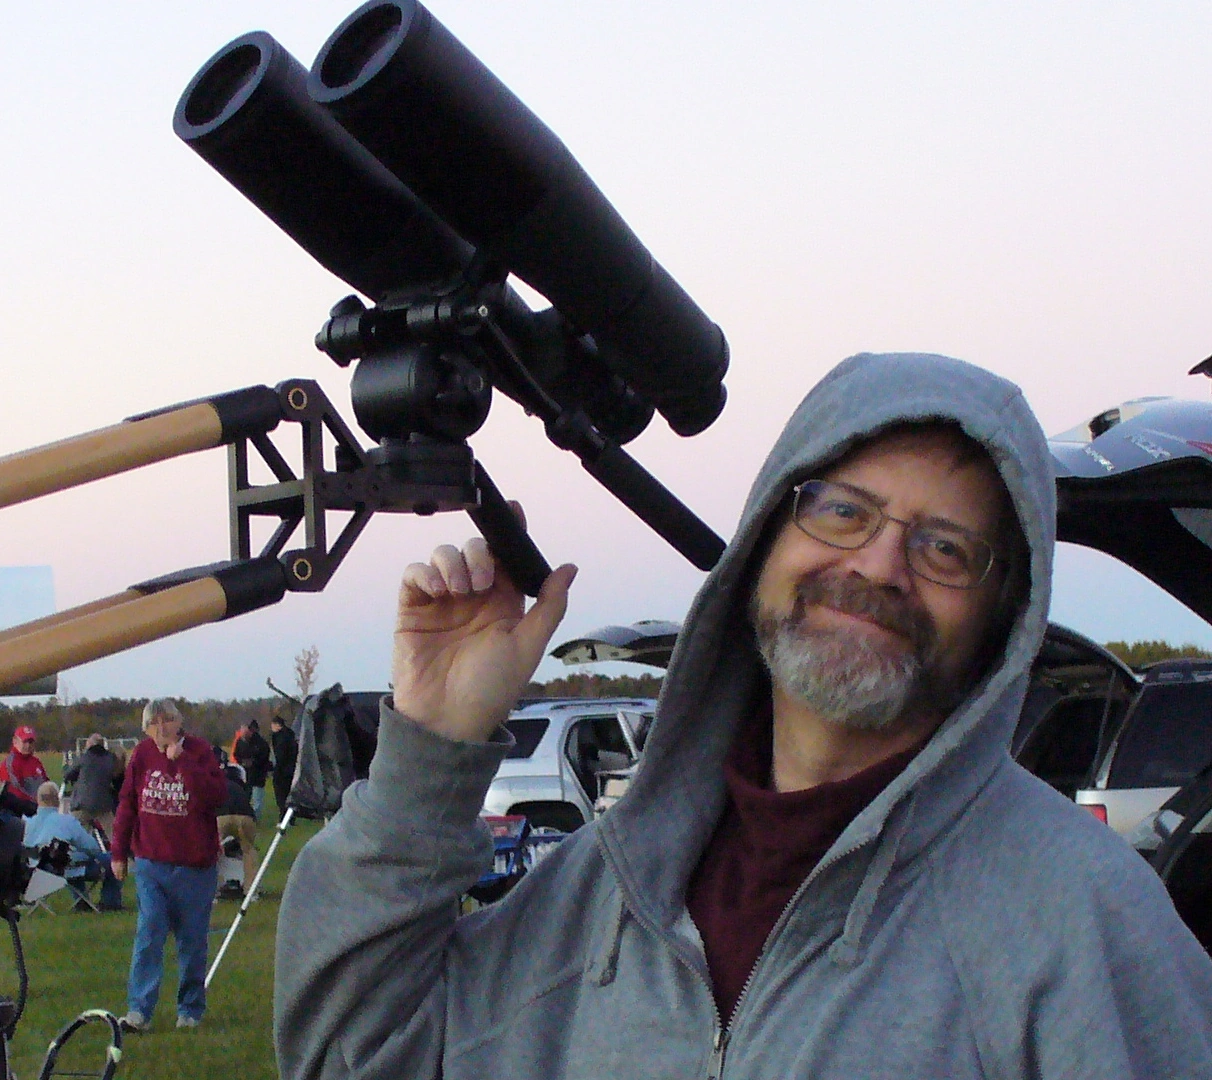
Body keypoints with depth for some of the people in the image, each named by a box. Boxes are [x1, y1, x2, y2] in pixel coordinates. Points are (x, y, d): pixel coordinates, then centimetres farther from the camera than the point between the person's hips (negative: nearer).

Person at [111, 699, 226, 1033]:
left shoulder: (199, 752, -5)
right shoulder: (141, 755, 3)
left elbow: (216, 795, -20)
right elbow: (127, 805, 11)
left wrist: (182, 761, -23)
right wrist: (119, 853, 11)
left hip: (194, 864, -2)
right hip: (150, 864, 2)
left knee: (192, 940, 6)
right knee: (148, 935, -5)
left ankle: (190, 1010, 17)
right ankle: (139, 1010, -5)